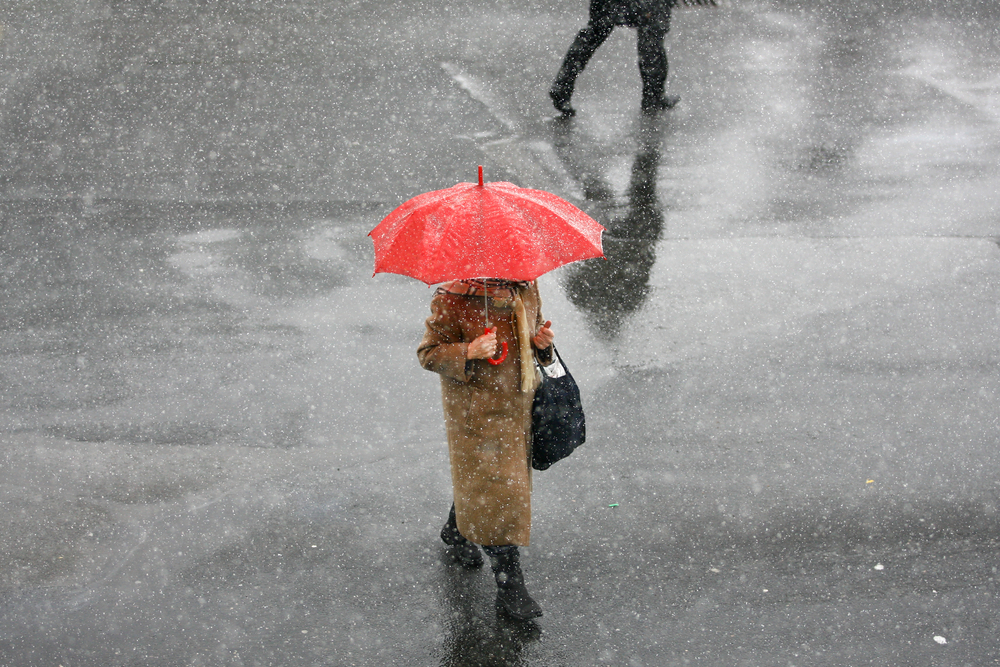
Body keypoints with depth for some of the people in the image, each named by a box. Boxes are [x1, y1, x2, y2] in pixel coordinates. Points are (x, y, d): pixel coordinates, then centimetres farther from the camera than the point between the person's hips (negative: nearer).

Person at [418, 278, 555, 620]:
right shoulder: (452, 299, -19)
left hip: (519, 403, 6)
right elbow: (428, 353, -13)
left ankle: (455, 532, 50)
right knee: (494, 488, -3)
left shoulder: (526, 289, 0)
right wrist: (469, 352, -31)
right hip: (475, 409, -6)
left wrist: (542, 341, -5)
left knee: (474, 477, 21)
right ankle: (509, 583, 7)